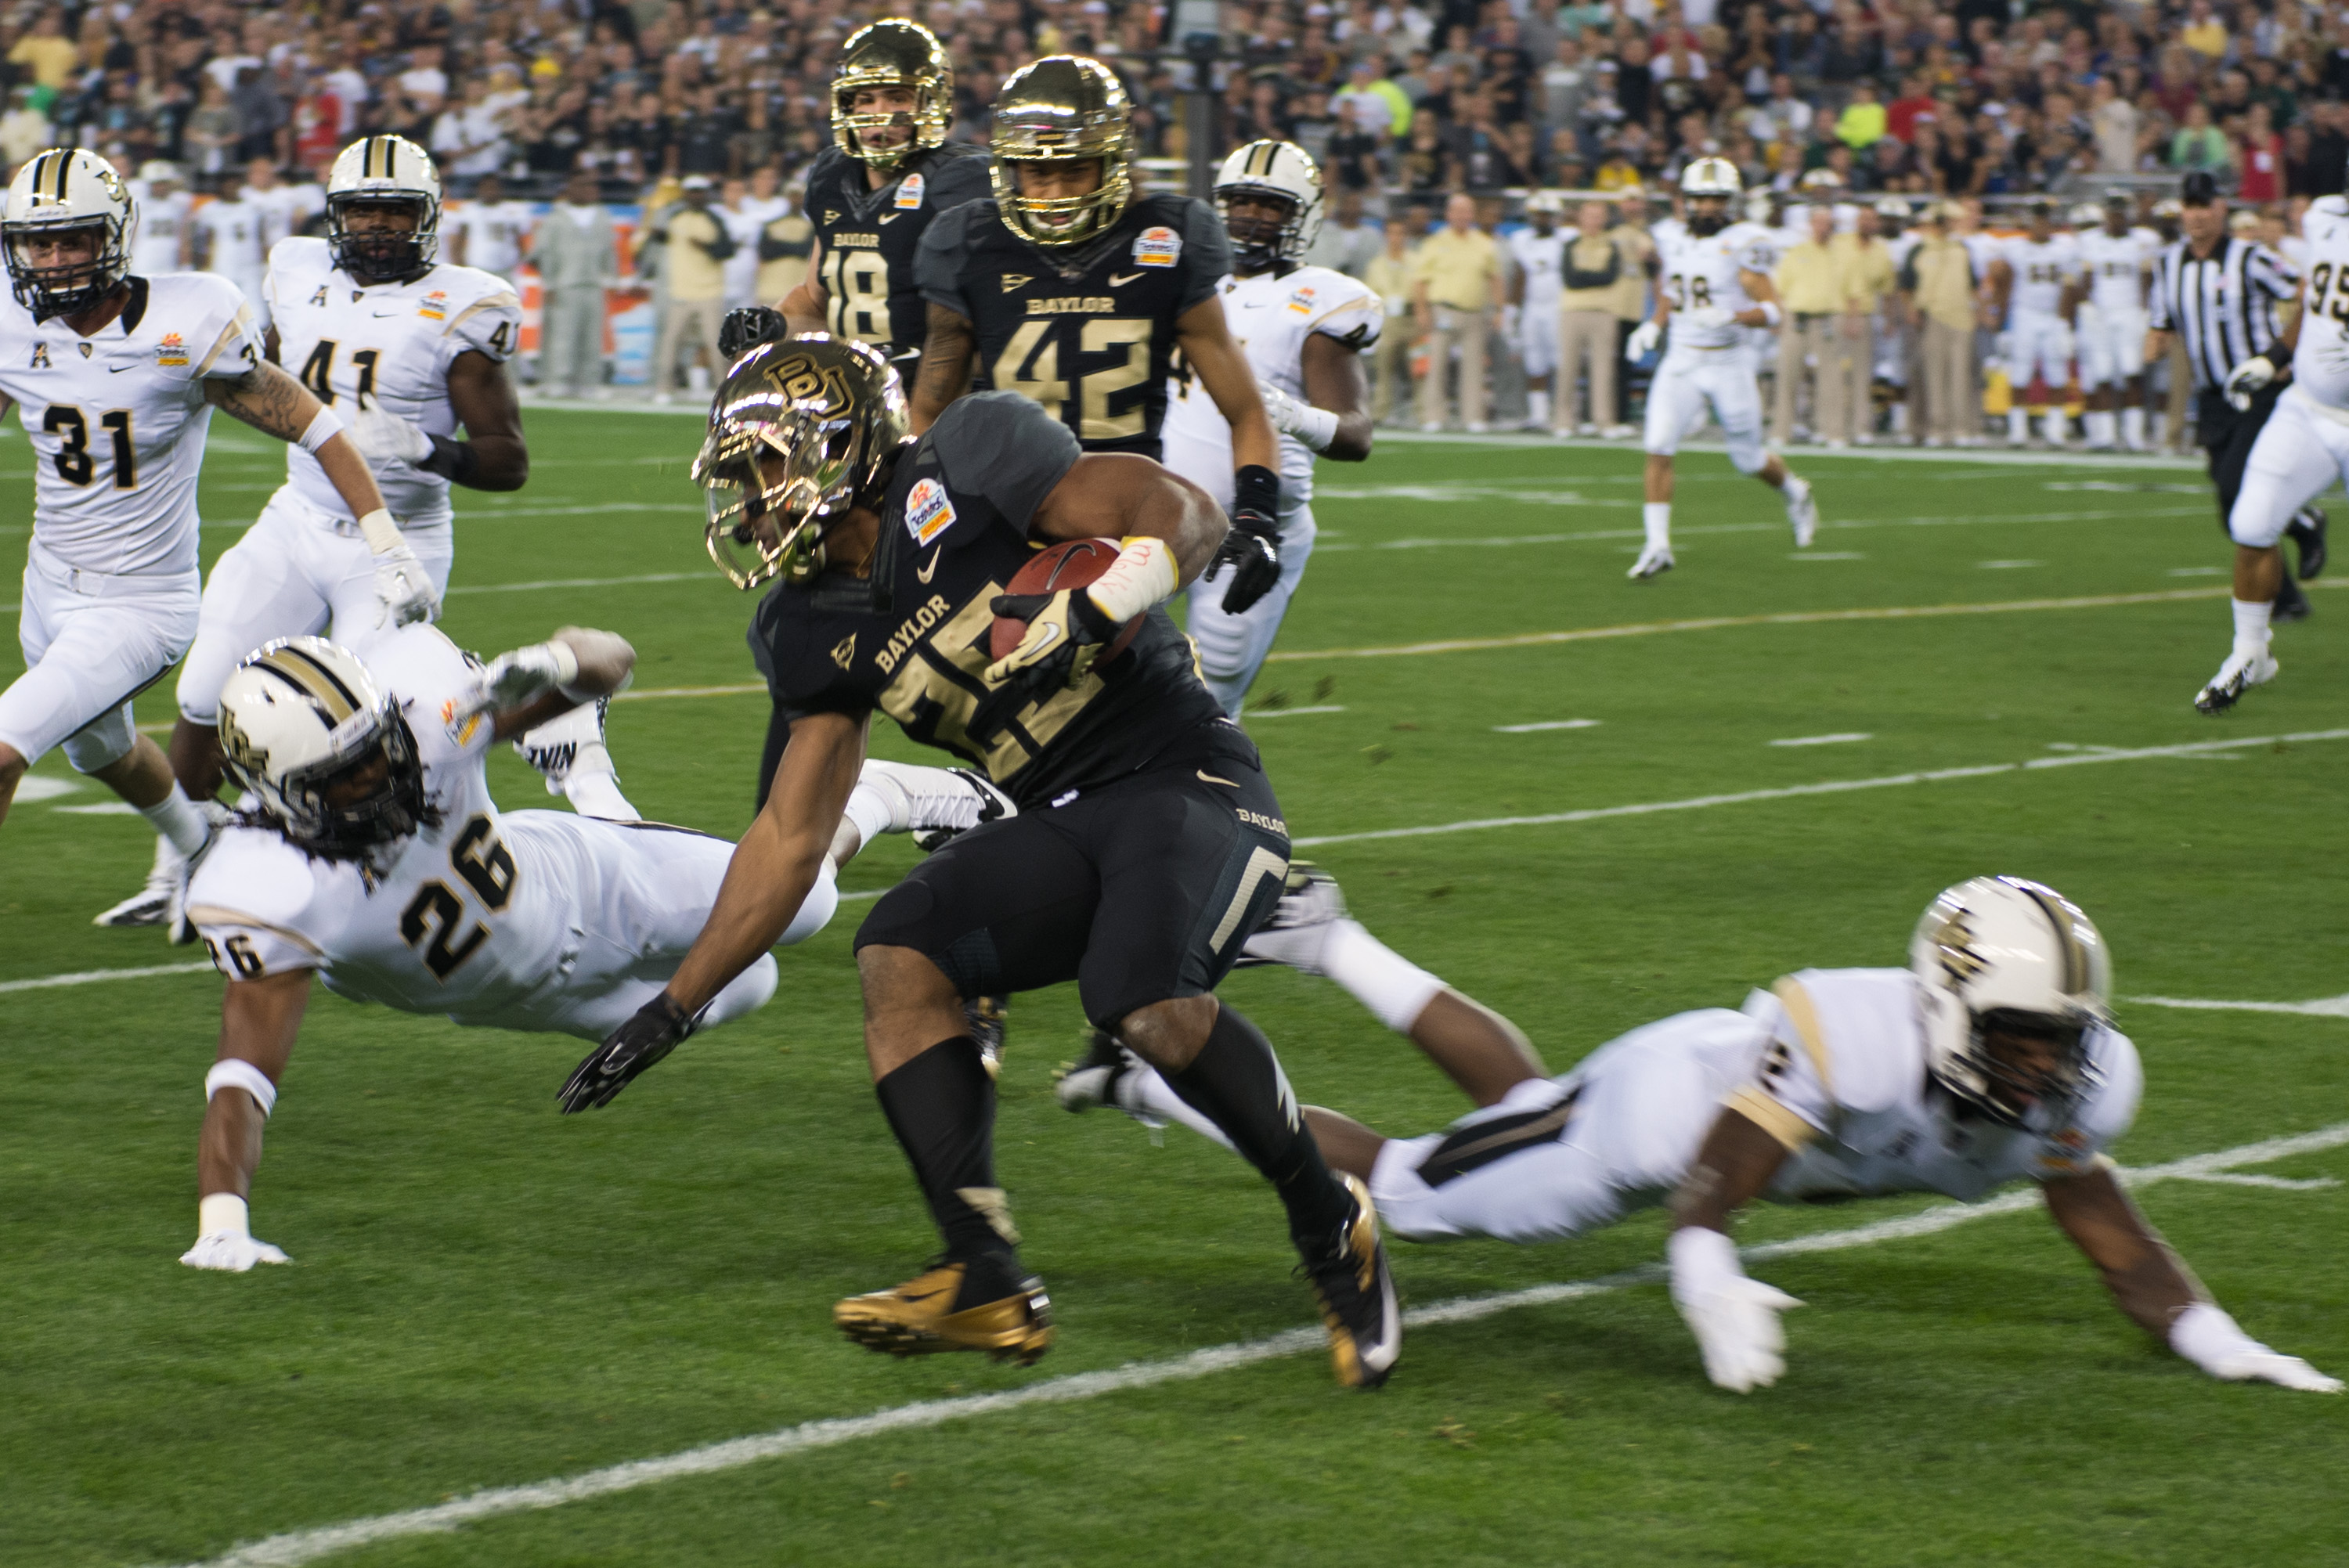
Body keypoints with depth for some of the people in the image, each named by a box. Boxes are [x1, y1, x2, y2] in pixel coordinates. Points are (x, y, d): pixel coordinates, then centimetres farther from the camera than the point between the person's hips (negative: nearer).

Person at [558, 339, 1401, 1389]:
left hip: (1187, 780, -7)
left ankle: (1331, 1231, -8)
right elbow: (789, 841, 15)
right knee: (898, 953, -14)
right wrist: (673, 1010, 12)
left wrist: (1094, 611, -30)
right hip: (1064, 823, 7)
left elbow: (1188, 517, -13)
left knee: (1150, 1006, -31)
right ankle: (986, 1282, -16)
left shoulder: (968, 465, -9)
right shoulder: (819, 633, 12)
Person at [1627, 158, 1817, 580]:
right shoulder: (1672, 244, 6)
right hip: (1680, 361, 4)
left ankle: (1795, 493, 42)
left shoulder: (1742, 245, -11)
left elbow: (1773, 311, -15)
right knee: (1658, 447, -15)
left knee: (1749, 459, 8)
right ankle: (1657, 546, -12)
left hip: (1728, 363, -4)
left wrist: (1730, 316, -31)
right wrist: (1652, 327, 6)